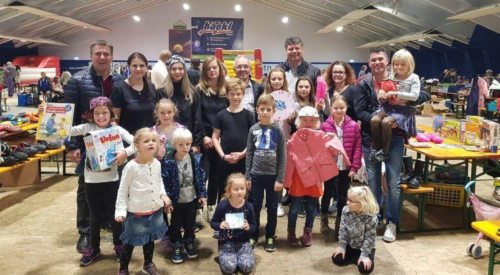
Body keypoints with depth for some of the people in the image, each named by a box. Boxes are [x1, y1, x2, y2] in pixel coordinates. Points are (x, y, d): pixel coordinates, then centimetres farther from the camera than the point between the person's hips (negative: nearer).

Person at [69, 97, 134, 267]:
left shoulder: (117, 130, -5)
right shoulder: (87, 128, -1)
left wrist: (125, 152, -28)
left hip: (111, 179, -1)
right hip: (91, 180, 2)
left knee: (113, 214, 9)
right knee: (95, 215, 15)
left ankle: (119, 246, 28)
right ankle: (94, 248, 30)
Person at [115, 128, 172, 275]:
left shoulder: (157, 163, -1)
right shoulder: (131, 167, -18)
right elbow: (122, 190, -11)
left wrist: (163, 195, 1)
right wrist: (120, 211, -15)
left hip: (155, 211, 5)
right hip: (136, 213, -5)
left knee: (150, 239, 22)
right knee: (130, 242, 10)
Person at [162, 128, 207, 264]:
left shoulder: (195, 159, -5)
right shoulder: (168, 162, -17)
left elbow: (200, 177, 2)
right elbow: (164, 181, -14)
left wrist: (202, 194, 2)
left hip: (192, 199, 3)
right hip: (176, 201, -3)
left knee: (190, 224, 18)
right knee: (176, 225, 13)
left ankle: (189, 243, 39)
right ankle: (177, 247, 30)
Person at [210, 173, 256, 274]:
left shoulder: (248, 207, -7)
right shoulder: (222, 206, -13)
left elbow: (254, 226, 3)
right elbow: (212, 222, -1)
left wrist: (249, 228, -20)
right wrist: (220, 225, -23)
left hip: (243, 242, 2)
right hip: (226, 242, -1)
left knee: (248, 267, -19)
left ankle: (237, 255, 14)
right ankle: (224, 255, 13)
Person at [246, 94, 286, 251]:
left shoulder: (278, 130, -6)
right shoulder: (253, 129, 0)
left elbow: (282, 156, -5)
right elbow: (249, 153, 4)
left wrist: (280, 178, -8)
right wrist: (247, 176, 1)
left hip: (273, 175, -1)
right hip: (256, 175, 1)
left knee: (272, 207, 11)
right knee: (255, 206, 11)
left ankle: (270, 237, 25)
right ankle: (253, 236, 25)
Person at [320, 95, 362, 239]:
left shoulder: (353, 126, -3)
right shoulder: (325, 126, -7)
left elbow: (357, 147, -2)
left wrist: (355, 167, -6)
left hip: (346, 168, 1)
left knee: (343, 196, 11)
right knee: (328, 193, 13)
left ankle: (339, 222, 28)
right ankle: (324, 219, 33)